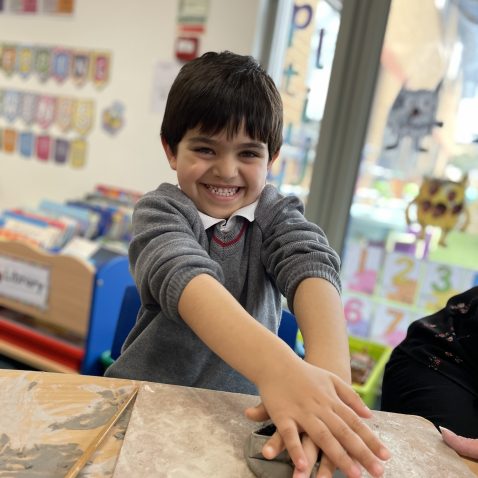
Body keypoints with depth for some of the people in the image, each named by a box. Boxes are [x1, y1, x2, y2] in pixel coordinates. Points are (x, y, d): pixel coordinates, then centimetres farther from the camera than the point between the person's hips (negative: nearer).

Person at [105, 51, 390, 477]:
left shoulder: (277, 213, -1)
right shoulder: (159, 210, -8)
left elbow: (312, 266, -19)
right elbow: (183, 275, -27)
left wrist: (329, 366, -39)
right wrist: (276, 366, -43)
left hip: (245, 409, 2)